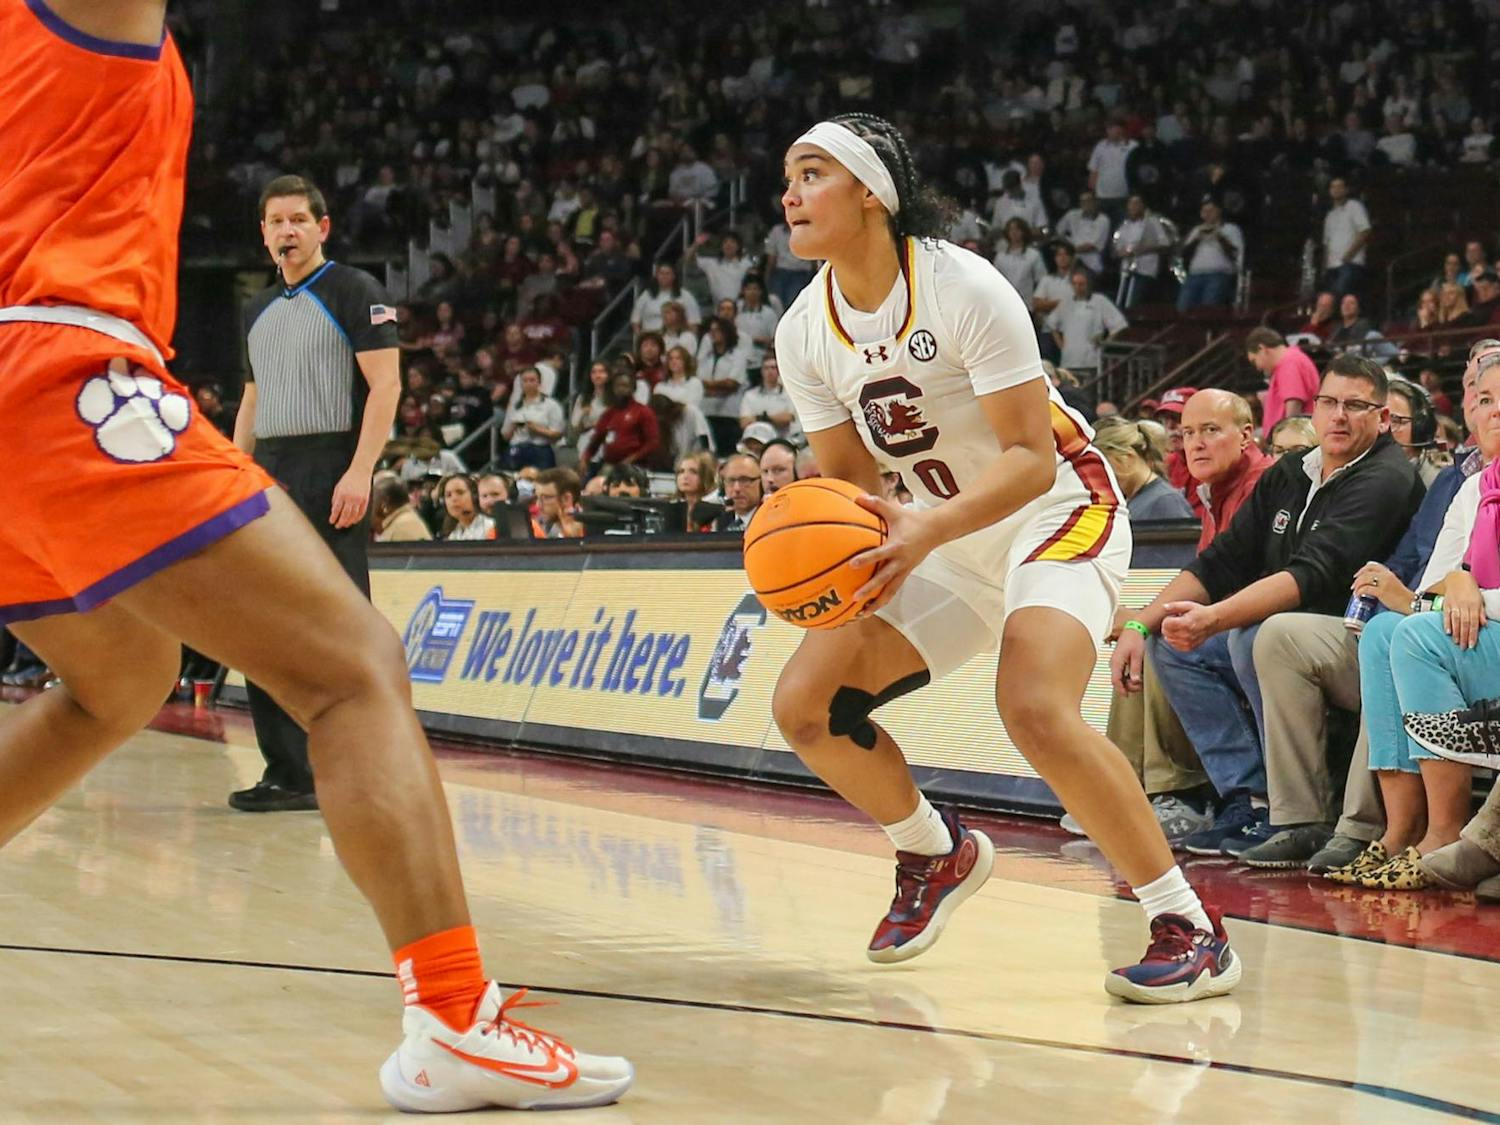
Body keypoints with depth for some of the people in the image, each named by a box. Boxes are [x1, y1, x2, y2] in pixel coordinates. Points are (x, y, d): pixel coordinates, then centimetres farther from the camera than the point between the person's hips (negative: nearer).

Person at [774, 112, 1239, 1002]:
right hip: (944, 531, 8)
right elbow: (848, 476, 5)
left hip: (1059, 510, -7)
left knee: (1034, 706, -32)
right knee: (807, 705, -3)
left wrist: (929, 529, -41)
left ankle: (1192, 933, -23)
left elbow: (1031, 457, -25)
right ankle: (939, 853, 24)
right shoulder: (805, 332, -3)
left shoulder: (963, 288, -23)